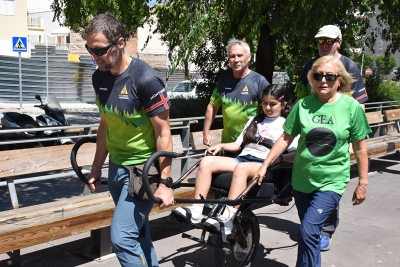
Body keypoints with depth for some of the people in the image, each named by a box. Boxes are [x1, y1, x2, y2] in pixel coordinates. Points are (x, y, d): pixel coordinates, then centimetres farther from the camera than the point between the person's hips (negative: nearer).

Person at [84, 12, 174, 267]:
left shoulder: (146, 79, -20)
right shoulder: (100, 77, 2)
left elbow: (163, 134, -16)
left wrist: (164, 182, -15)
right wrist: (97, 167, 15)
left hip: (143, 168, -7)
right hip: (117, 166, 7)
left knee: (122, 237, -10)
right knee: (138, 234, 16)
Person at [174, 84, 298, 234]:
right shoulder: (255, 120, 27)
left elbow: (296, 154, -5)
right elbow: (238, 144, 25)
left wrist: (279, 158, -23)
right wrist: (221, 146, 8)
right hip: (242, 158, 6)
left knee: (241, 168, -39)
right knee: (207, 162, -19)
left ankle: (227, 220, -46)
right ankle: (196, 210, -24)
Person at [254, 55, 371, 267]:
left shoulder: (352, 107, -7)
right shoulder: (303, 105, -3)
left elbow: (360, 148, -1)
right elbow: (285, 138, 0)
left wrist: (363, 182, 1)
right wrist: (264, 165, -3)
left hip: (331, 182, -3)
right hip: (302, 179, 3)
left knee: (308, 232, -13)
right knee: (311, 234, 15)